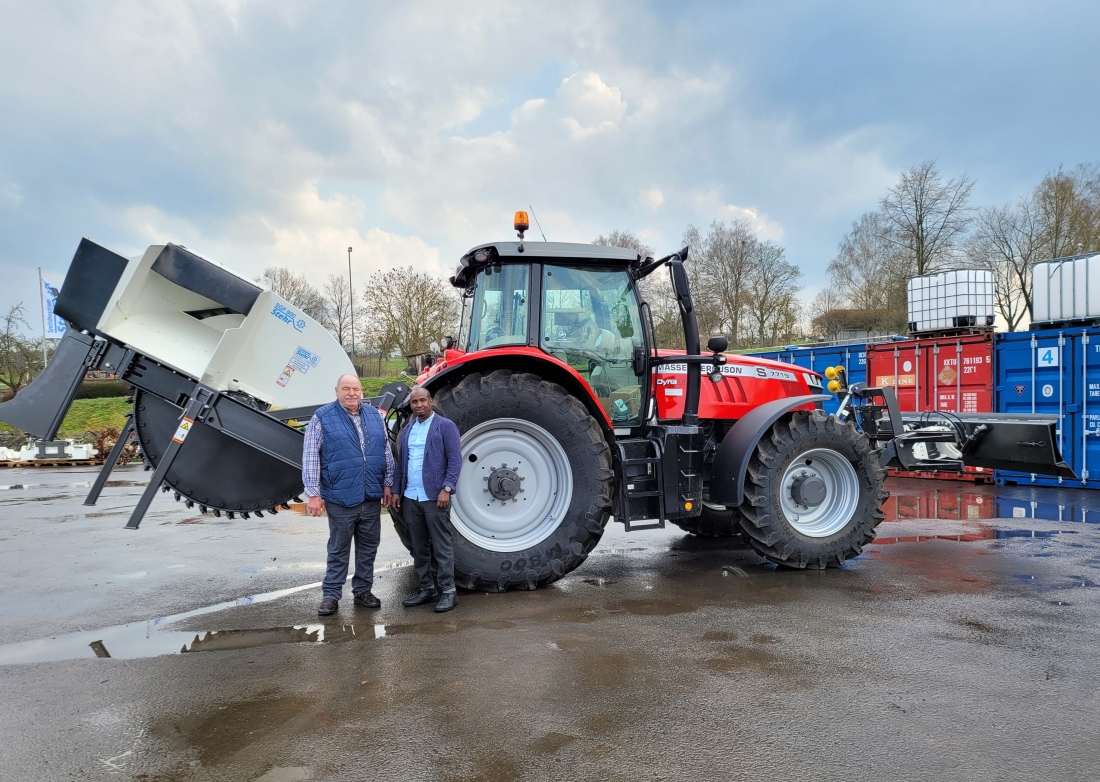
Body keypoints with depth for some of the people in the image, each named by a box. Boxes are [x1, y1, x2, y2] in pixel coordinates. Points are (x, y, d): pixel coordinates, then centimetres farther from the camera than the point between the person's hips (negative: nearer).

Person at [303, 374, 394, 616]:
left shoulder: (375, 416, 7)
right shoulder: (322, 417, -6)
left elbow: (386, 452, 11)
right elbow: (310, 457, -8)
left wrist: (388, 484, 8)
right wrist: (313, 493, -12)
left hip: (372, 497, 4)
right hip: (341, 497, -4)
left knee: (368, 547, 13)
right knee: (338, 549, 6)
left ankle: (363, 590, 27)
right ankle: (331, 595, 18)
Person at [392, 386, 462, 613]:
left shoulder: (445, 426, -3)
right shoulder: (408, 429, 15)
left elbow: (455, 460, -9)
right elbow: (401, 463, 18)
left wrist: (446, 488, -17)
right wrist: (396, 490, 11)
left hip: (434, 497, -6)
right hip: (410, 498, 6)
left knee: (441, 546, -1)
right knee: (419, 547, 12)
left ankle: (448, 591, 6)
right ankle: (426, 589, 22)